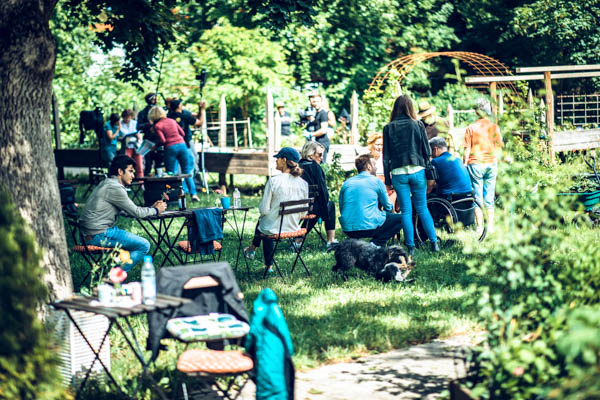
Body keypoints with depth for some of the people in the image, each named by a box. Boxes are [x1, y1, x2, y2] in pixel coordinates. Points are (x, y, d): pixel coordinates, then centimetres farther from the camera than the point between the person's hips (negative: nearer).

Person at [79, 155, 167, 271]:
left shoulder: (107, 184, 17)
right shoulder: (114, 188, -14)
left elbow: (129, 209, 23)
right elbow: (136, 212, -11)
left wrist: (151, 207, 17)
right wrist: (155, 210, 5)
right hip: (99, 234, -11)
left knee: (135, 240, 26)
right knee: (144, 245, -11)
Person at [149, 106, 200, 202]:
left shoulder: (157, 126, -2)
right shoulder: (172, 121, 14)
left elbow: (162, 140, -11)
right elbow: (182, 133, 16)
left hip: (170, 148, -4)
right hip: (182, 145, 4)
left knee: (170, 173, 7)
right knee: (187, 171, 7)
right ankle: (193, 193, -2)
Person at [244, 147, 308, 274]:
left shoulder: (274, 181, -19)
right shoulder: (303, 183, -5)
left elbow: (264, 209, -15)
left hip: (275, 228, -4)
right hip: (294, 228, 4)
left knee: (262, 221, 31)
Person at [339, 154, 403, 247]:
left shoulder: (347, 183, 13)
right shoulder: (376, 181, 2)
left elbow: (341, 209, 19)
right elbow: (388, 207, 12)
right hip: (369, 227, -7)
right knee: (401, 219, 8)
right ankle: (376, 243, -6)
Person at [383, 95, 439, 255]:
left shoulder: (389, 128, 1)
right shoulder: (417, 125, 0)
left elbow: (386, 156, 2)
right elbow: (426, 150, 3)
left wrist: (387, 178, 7)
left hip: (398, 173, 0)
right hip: (417, 170, 0)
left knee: (406, 211, 5)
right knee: (422, 208, 10)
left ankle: (410, 246, 5)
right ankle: (434, 243, 8)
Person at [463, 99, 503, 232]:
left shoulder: (471, 128, -4)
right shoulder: (494, 127, 3)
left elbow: (467, 150, -4)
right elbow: (499, 147, 7)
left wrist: (464, 166, 3)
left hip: (475, 164, -2)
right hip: (491, 163, 2)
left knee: (477, 196, 1)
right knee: (489, 198, 8)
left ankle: (479, 226, -1)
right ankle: (490, 226, 10)